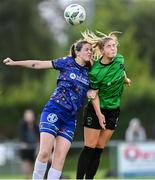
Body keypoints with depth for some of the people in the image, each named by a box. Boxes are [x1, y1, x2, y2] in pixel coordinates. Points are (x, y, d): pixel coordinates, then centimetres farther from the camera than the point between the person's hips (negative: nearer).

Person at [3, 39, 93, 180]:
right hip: (54, 109, -4)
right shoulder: (67, 62, 1)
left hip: (70, 118, 4)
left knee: (60, 157, -7)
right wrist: (15, 63, 1)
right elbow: (38, 64, 2)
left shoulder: (89, 72, 12)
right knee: (45, 152, -15)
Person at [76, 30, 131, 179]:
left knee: (99, 150, 6)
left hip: (114, 110, 5)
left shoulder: (120, 59, -7)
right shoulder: (95, 71, -22)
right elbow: (93, 95, -14)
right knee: (89, 149, -7)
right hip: (96, 110, -5)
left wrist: (126, 79, 35)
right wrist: (99, 115, -15)